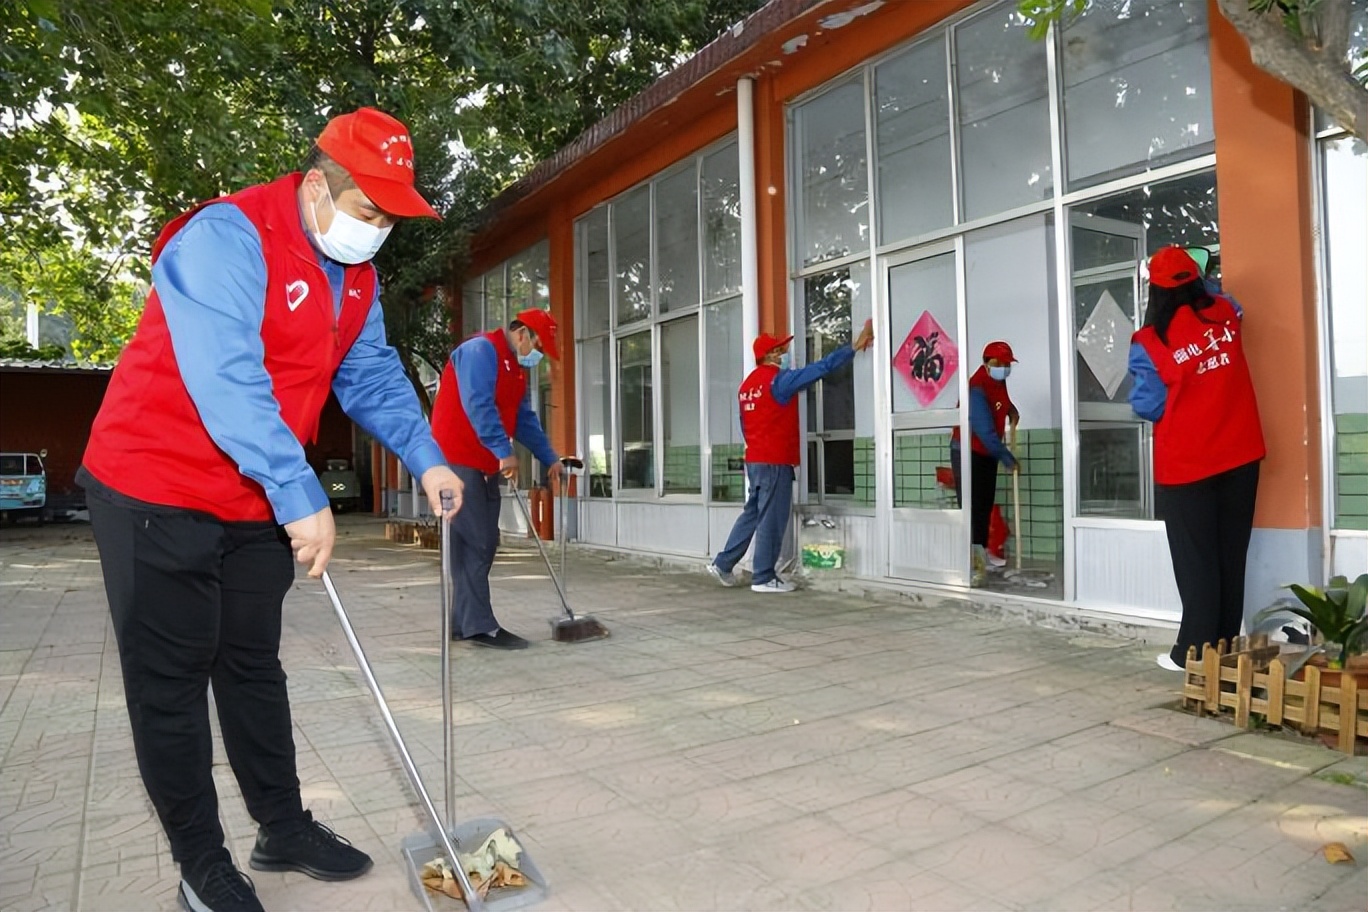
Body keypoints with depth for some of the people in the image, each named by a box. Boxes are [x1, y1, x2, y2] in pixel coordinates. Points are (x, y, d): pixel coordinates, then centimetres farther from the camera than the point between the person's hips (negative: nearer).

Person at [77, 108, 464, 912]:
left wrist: (426, 457, -7)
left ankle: (285, 830, 27)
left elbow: (373, 376, 7)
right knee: (172, 680, 4)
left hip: (258, 505, 8)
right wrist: (301, 496, -34)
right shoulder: (227, 238, -21)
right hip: (159, 491, -7)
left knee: (253, 666, 15)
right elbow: (228, 384, -31)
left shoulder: (357, 275, 5)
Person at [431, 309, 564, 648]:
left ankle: (464, 622, 15)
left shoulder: (517, 368, 18)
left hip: (485, 464, 10)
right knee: (475, 543, -11)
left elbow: (525, 420, 19)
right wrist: (504, 451, -25)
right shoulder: (480, 350, -12)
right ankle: (479, 625, -7)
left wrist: (549, 458, 15)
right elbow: (479, 406, -23)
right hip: (458, 459, -10)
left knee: (482, 543, 8)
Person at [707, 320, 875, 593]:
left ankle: (722, 563, 19)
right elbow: (821, 368, -14)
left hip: (754, 459, 9)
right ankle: (763, 578, 4)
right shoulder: (779, 379, -12)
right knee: (772, 519, -2)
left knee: (752, 514, 17)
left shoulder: (747, 384, 12)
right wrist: (855, 346, -9)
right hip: (775, 461, -9)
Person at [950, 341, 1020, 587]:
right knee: (971, 506, -14)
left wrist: (1011, 410, 10)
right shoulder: (977, 390, -25)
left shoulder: (998, 382, 4)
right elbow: (985, 432, -26)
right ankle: (971, 561, -17)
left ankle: (982, 551, 23)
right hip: (968, 453, -9)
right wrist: (1007, 459, -19)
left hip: (987, 452, 9)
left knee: (986, 504, 12)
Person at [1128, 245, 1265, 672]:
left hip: (1186, 465, -4)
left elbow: (1149, 407, -8)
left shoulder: (1149, 342, -13)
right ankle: (1225, 648, 20)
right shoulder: (1225, 314, 1)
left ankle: (1195, 652, 8)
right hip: (1239, 457, 4)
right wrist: (1199, 284, 38)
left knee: (1196, 562, 4)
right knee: (1230, 557, 11)